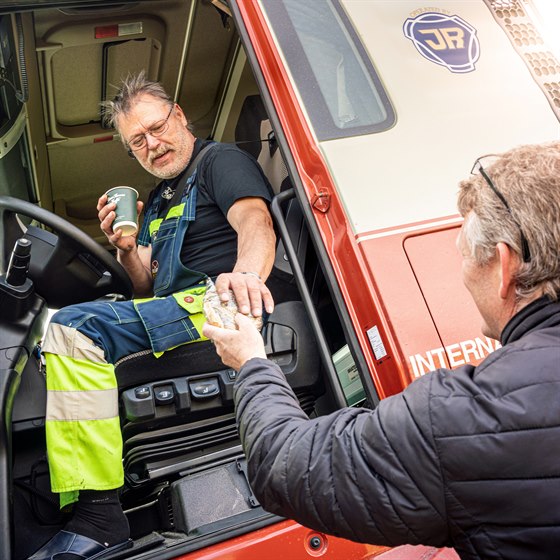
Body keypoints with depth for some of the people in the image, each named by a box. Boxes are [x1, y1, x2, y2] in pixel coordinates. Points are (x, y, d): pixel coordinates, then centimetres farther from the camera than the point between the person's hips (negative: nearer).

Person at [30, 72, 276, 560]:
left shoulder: (221, 161, 7)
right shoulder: (159, 201, 29)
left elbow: (256, 222, -15)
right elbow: (148, 291, 26)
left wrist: (245, 273, -38)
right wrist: (127, 251, 5)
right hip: (172, 316, 9)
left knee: (73, 330, -23)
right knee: (57, 330, 5)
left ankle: (97, 517, -22)